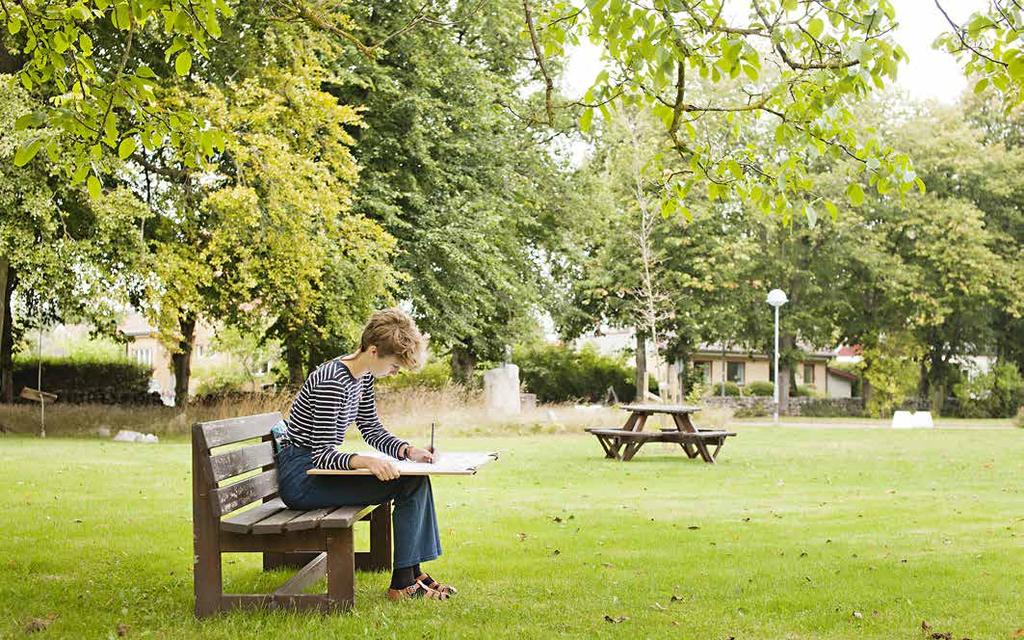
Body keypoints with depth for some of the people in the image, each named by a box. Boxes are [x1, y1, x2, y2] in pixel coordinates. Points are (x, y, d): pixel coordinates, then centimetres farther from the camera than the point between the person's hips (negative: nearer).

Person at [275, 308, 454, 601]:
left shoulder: (363, 377, 7)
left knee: (418, 477, 3)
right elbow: (322, 455, -25)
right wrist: (365, 461, -43)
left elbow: (372, 429, 16)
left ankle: (412, 571, 6)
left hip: (321, 469, 10)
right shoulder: (332, 383, -23)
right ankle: (402, 583, -11)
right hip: (302, 479, -10)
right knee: (410, 483, -18)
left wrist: (408, 450, -2)